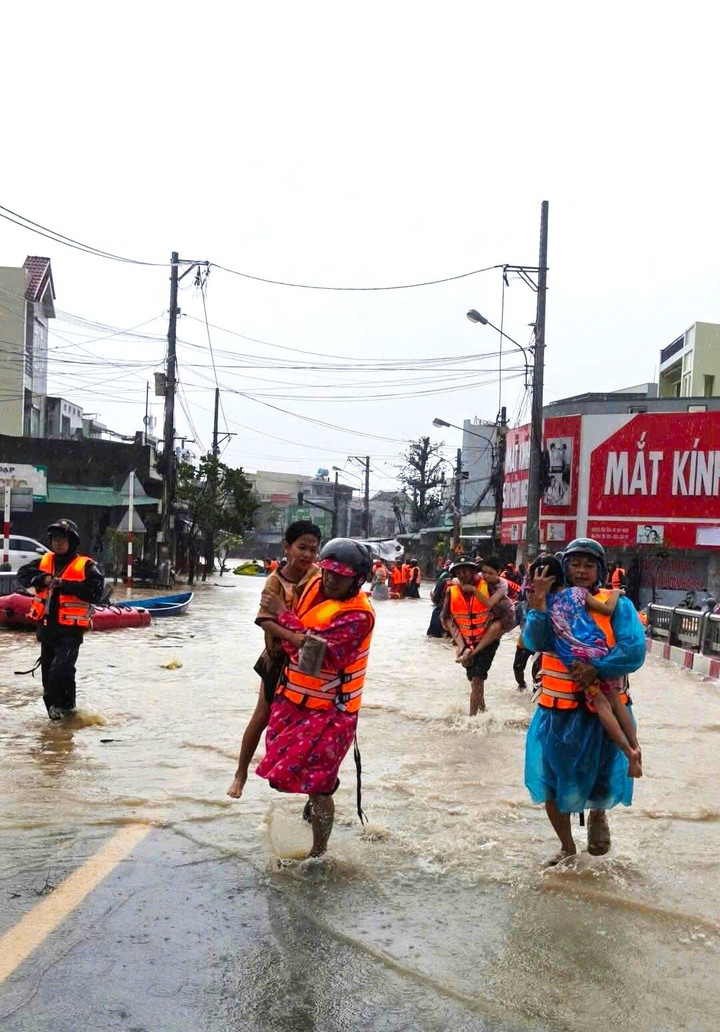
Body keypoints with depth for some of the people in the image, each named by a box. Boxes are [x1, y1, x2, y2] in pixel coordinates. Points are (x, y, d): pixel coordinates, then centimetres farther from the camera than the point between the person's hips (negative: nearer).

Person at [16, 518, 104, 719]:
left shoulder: (86, 566, -6)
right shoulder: (44, 561, 10)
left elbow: (95, 591, -18)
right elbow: (23, 574, 0)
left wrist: (65, 585, -21)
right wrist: (42, 578, -16)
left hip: (70, 630, -6)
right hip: (46, 627, 6)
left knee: (60, 669, -17)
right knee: (48, 670, 14)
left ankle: (64, 704, 2)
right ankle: (55, 706, 31)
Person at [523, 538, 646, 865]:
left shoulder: (616, 605, -5)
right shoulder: (553, 602, 0)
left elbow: (634, 650, -16)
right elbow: (535, 642, -16)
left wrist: (596, 668, -27)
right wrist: (539, 606, -29)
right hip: (558, 710, 2)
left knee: (601, 783, 6)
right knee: (552, 784, 12)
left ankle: (598, 815, 45)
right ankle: (567, 847, 37)